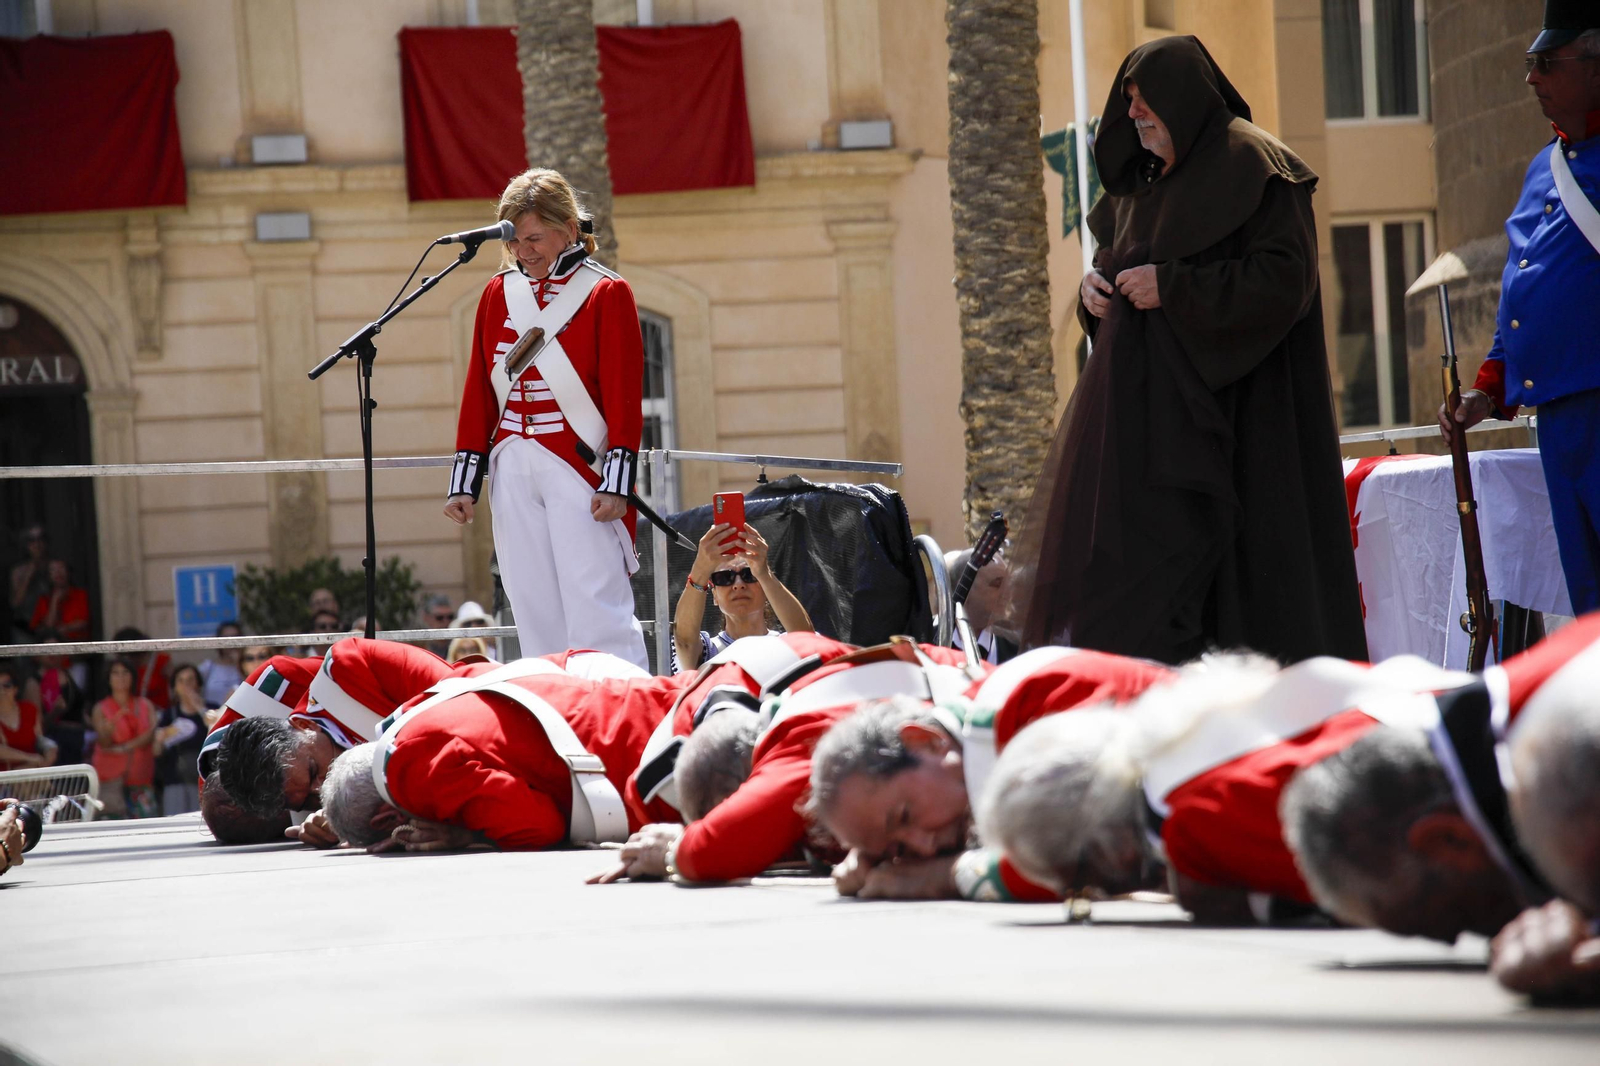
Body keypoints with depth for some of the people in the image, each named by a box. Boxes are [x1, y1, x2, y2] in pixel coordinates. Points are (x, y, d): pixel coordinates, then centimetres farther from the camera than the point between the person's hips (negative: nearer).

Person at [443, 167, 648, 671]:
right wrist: (465, 480, 10)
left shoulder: (607, 293, 0)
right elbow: (478, 393, 15)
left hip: (578, 468, -5)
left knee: (596, 608, -12)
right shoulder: (498, 294, 13)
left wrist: (616, 482, -11)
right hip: (513, 473, 5)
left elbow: (624, 397, -4)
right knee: (535, 611, 3)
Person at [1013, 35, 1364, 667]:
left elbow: (1284, 279, -16)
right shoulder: (1145, 178, 18)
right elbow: (1114, 254, 32)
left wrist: (1172, 287, -18)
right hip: (1150, 401, 9)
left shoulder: (1250, 163, -7)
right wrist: (1097, 287, 7)